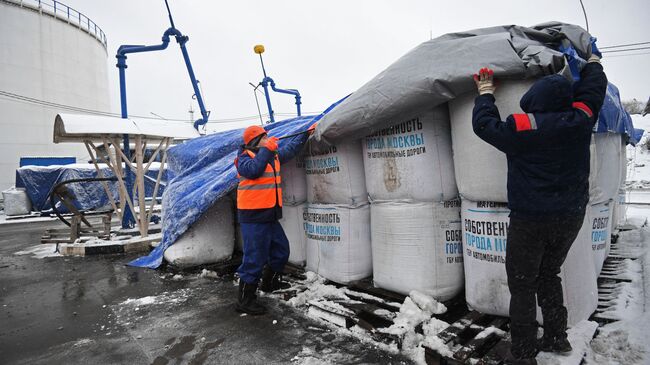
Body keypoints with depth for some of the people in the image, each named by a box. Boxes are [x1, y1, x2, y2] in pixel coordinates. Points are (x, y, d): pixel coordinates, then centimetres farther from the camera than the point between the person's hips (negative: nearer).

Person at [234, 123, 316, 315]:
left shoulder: (274, 155, 15)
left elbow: (290, 149, 28)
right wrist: (266, 149, -21)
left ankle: (269, 282, 41)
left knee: (281, 250, 21)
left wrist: (307, 133, 29)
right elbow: (252, 170, -28)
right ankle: (245, 301, 7)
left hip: (270, 215, 9)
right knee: (255, 258, -6)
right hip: (253, 216, -9)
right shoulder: (245, 157, -8)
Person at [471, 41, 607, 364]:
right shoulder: (579, 120, -3)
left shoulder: (522, 128, -17)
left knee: (522, 285, 5)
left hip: (530, 219, -5)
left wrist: (485, 92, 12)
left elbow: (484, 124, -5)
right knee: (549, 276, 23)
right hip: (570, 217, 6)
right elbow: (593, 89, 15)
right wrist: (593, 59, 35)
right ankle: (557, 338, 34)